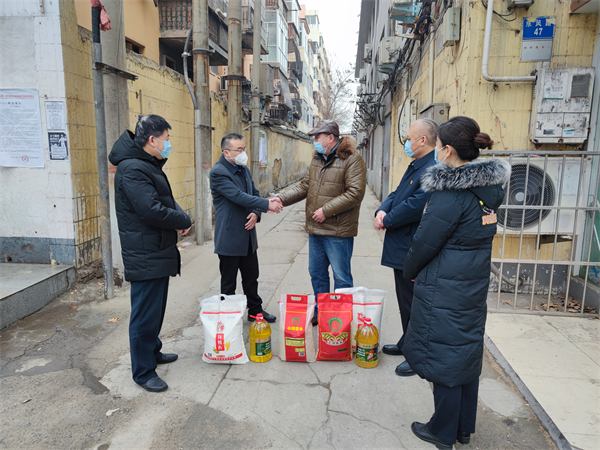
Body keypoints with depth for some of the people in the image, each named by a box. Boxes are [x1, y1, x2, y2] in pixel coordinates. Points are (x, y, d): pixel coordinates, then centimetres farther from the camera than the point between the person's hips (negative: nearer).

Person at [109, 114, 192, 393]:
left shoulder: (150, 165, 15)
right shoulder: (132, 169, -20)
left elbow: (167, 201, 18)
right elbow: (152, 211, -27)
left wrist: (179, 218, -2)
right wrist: (184, 221, -12)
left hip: (159, 252, 11)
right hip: (145, 257, -11)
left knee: (156, 310, 23)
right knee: (145, 314, 2)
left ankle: (152, 352, 40)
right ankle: (143, 371, 16)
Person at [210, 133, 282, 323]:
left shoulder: (244, 169, 11)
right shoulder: (218, 172, -16)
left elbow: (254, 193, 13)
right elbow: (238, 196, -25)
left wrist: (256, 213, -6)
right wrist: (267, 204, -26)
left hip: (248, 235, 8)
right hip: (229, 237, -8)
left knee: (251, 278, 19)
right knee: (228, 283, 7)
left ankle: (255, 310, 35)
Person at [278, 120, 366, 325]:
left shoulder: (352, 159, -13)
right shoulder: (317, 158, 12)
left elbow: (355, 193, -21)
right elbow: (304, 186, 15)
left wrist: (326, 210, -21)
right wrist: (281, 199, 2)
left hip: (338, 231, -8)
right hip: (315, 229, 8)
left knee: (342, 277, 5)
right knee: (317, 273, 19)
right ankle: (320, 312, 36)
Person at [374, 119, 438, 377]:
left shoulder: (433, 170, -21)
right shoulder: (415, 166, 14)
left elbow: (416, 205, -28)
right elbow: (397, 194, 16)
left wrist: (386, 220, -15)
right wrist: (382, 211, -4)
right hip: (401, 249, 11)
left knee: (415, 304, 3)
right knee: (405, 300, 22)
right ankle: (407, 344, 40)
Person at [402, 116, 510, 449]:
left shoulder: (451, 194, -22)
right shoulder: (488, 186, 4)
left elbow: (426, 241, -17)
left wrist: (410, 271, 1)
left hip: (444, 290, -9)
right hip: (475, 285, 9)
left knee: (443, 356, 7)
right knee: (467, 352, 19)